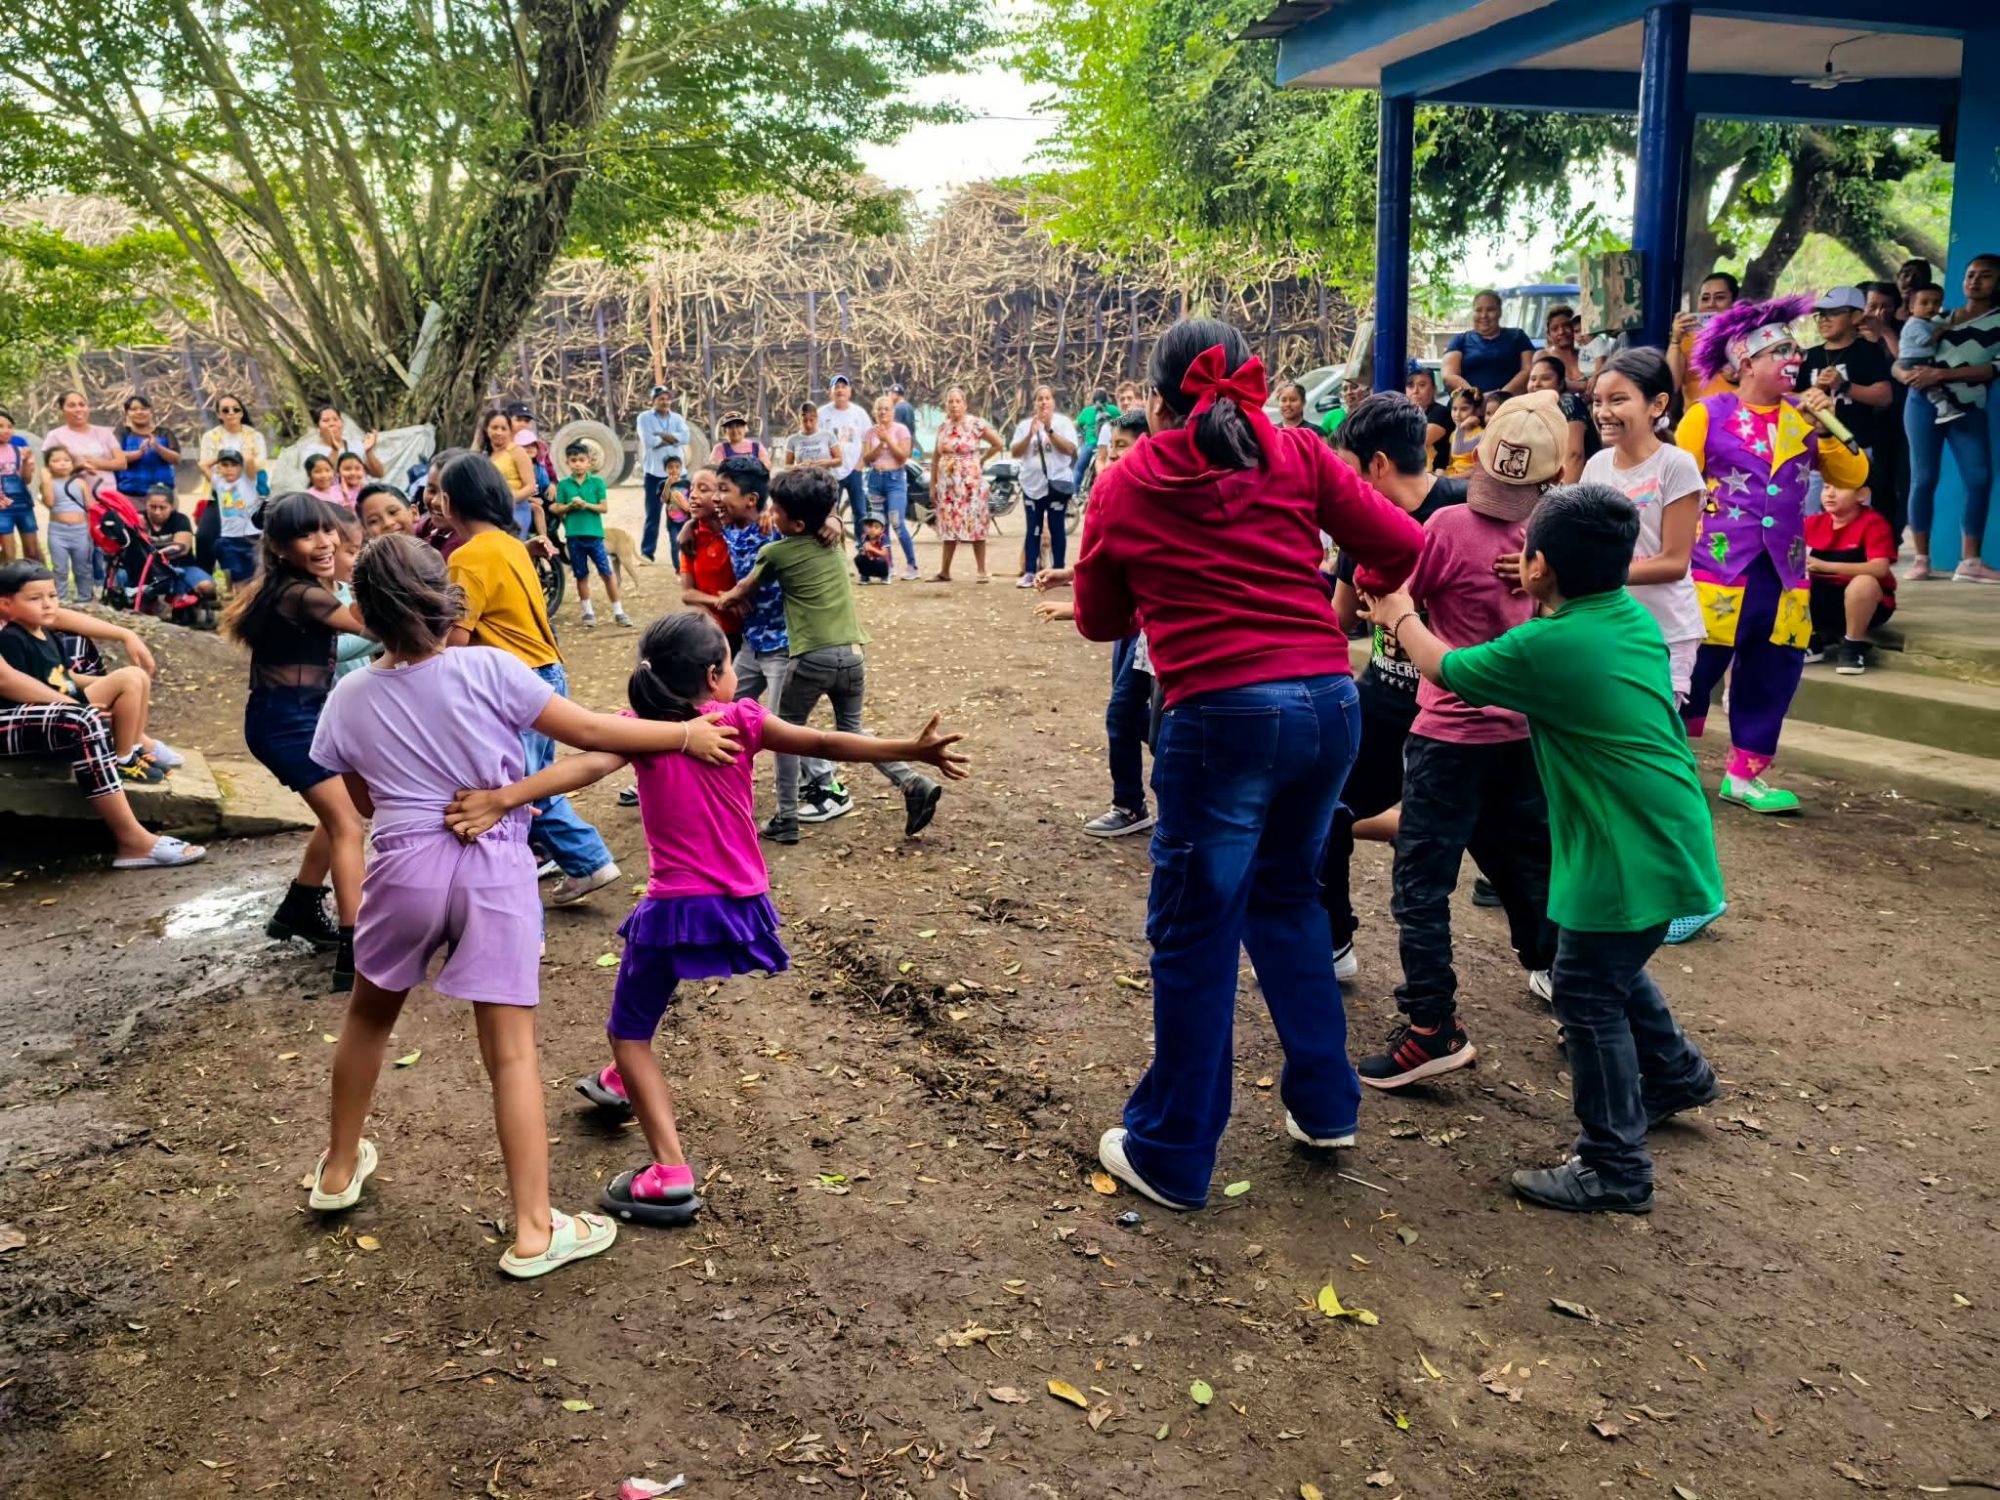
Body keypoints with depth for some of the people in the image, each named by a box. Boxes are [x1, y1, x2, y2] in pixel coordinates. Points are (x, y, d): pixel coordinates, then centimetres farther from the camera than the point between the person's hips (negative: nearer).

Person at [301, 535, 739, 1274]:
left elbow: (365, 801, 13)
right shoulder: (487, 669, -10)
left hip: (405, 867, 3)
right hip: (494, 869, -2)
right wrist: (685, 734, 3)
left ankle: (339, 1169, 44)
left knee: (369, 1015, 27)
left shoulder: (349, 701, 0)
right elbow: (588, 730, -7)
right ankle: (534, 1229, 5)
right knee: (511, 1049, 1)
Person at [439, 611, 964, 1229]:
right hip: (741, 905, 4)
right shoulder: (740, 720, -4)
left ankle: (671, 1174, -7)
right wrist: (914, 749, -4)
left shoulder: (643, 729, -8)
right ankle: (624, 1081, 52)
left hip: (676, 906, -4)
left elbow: (588, 766, -25)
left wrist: (503, 799, -37)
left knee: (629, 1034, 11)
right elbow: (827, 744, -7)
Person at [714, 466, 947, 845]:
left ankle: (786, 820, 13)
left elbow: (744, 589, 18)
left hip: (813, 657, -5)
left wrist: (725, 600, 39)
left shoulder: (775, 552, -1)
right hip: (852, 653, 5)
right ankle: (913, 783, 2)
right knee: (850, 730, 21)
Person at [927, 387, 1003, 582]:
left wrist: (981, 459, 3)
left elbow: (999, 444, -3)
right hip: (947, 485, 5)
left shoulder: (976, 424, -5)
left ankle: (982, 571, 1)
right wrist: (932, 484, 10)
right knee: (948, 527, 8)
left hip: (971, 484, -5)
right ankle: (944, 572, 12)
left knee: (976, 527, -4)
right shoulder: (943, 427, 9)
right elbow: (936, 457, 13)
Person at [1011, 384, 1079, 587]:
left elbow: (1070, 449, -11)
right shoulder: (1025, 424, 8)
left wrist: (1050, 430, -19)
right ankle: (1029, 573, 0)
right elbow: (1015, 453, 1)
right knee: (1033, 530, 1)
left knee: (1057, 528, 2)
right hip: (1033, 484, 2)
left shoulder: (1063, 422, 2)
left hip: (1057, 483, -2)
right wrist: (1030, 435, -13)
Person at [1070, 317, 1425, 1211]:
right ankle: (1323, 1104, 32)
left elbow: (1099, 620, 16)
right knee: (1284, 894, 25)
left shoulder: (1125, 485, 7)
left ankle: (1170, 1156, 18)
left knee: (1194, 936, 6)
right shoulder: (1295, 455, 9)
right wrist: (1353, 596, 26)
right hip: (1327, 700, 4)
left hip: (1221, 712, -4)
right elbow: (1400, 547, 6)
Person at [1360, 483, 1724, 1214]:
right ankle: (1675, 1074, 47)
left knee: (1588, 993, 1)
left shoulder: (1545, 647, -21)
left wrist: (1400, 616, 12)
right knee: (1612, 969, 27)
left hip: (1629, 857, -9)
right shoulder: (1634, 617, 3)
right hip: (1668, 838, 9)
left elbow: (1445, 668, -4)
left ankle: (1614, 1167, 10)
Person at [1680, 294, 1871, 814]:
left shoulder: (1802, 418, 11)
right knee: (1694, 670, 0)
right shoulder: (1708, 415, -3)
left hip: (1782, 570, 5)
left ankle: (1745, 774, 18)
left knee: (1772, 675, 8)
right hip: (1718, 567, -5)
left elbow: (1853, 476, 7)